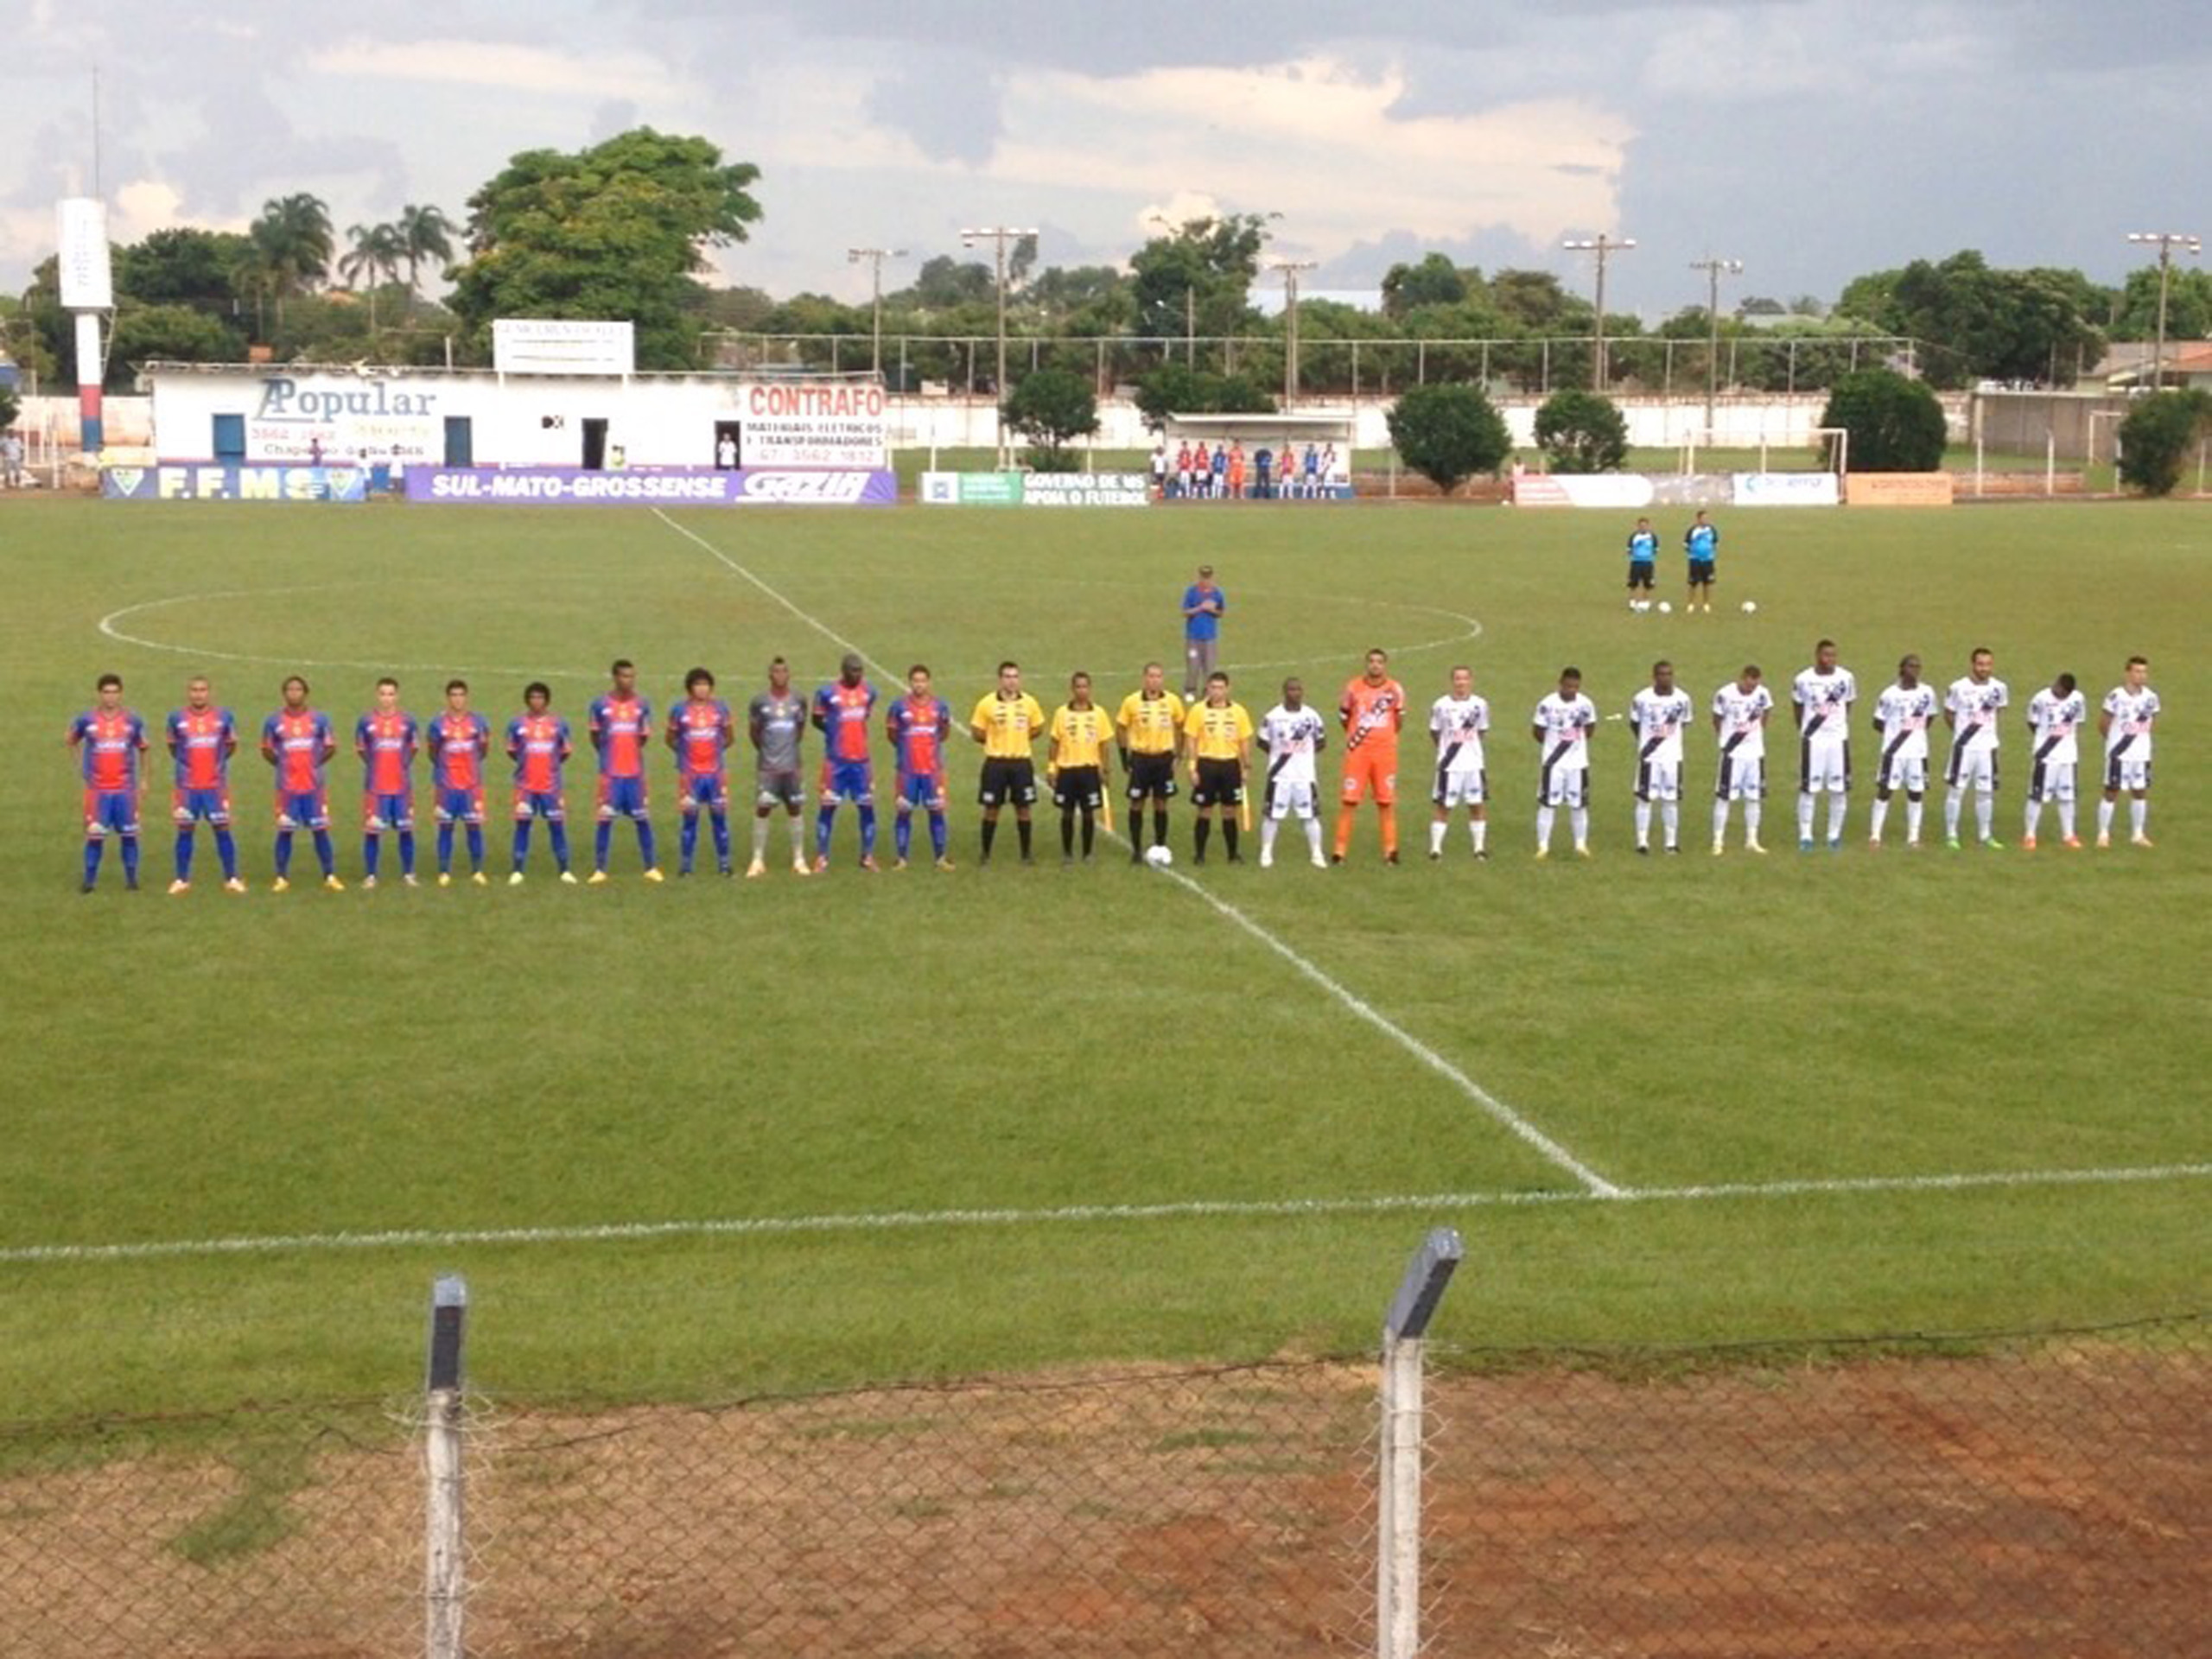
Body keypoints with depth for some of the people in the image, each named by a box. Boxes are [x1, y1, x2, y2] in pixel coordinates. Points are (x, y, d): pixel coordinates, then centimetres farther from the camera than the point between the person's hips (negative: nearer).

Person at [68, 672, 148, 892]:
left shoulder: (132, 721, 2)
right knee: (95, 835, -2)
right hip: (97, 789, -1)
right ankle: (90, 879, 7)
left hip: (126, 789, 1)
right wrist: (82, 765, 8)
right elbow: (72, 741, 18)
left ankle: (131, 878, 13)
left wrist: (143, 780, 12)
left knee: (129, 834, 3)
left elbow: (142, 749, 14)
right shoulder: (86, 720, 0)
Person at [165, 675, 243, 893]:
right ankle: (182, 880, 11)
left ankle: (231, 879, 6)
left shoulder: (223, 717, 1)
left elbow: (231, 745, 15)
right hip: (187, 786, 0)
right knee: (185, 831, 3)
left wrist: (217, 761, 8)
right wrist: (185, 762, 9)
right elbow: (172, 746, 15)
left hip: (216, 786, 0)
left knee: (222, 829, 0)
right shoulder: (177, 717, 0)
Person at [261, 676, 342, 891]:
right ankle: (282, 878, 11)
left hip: (314, 785, 0)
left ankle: (330, 876, 10)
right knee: (284, 831, 3)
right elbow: (266, 750, 12)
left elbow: (330, 747, 10)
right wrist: (282, 764, 5)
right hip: (287, 786, 0)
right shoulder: (274, 721, 2)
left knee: (320, 830, 3)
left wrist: (316, 763, 3)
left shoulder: (319, 719, 2)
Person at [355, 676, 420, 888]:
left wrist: (404, 766, 9)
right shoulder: (366, 721, 0)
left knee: (406, 830, 5)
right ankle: (370, 876, 7)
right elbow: (360, 749, 11)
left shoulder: (408, 721, 3)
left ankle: (408, 874, 16)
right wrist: (375, 766, 7)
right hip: (375, 787, -1)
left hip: (402, 786, 1)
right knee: (372, 830, -1)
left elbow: (414, 747, 15)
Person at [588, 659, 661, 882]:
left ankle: (651, 867, 12)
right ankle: (599, 869, 3)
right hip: (610, 772, -2)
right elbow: (595, 736, 9)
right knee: (605, 819, -2)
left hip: (635, 772, 2)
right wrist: (609, 753, 7)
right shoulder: (600, 704, -1)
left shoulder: (642, 705, 4)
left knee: (642, 818, 5)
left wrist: (630, 751, 5)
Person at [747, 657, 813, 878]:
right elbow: (753, 732, 6)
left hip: (791, 766, 2)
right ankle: (758, 861, 5)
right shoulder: (759, 701, -4)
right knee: (762, 810, -2)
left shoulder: (799, 701, 2)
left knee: (795, 809, 6)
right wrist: (766, 751, 11)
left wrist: (790, 749, 12)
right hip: (766, 767, -2)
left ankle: (799, 860, 14)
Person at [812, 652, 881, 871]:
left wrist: (854, 732, 5)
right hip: (836, 760, -4)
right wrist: (835, 732, 2)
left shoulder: (868, 692, 2)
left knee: (867, 806, 5)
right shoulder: (828, 693, -10)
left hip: (861, 760, 4)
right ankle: (821, 857, 8)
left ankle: (868, 856, 15)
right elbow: (817, 720, 4)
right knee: (828, 806, 0)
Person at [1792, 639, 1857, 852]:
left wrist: (1840, 725, 11)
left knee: (1839, 789, 2)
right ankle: (1805, 836, 6)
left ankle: (1834, 836, 12)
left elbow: (1848, 706, 13)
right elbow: (1797, 708, 9)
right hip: (1812, 740, -1)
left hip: (1838, 738, 1)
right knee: (1808, 788, -1)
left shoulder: (1845, 678, -1)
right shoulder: (1804, 679, -4)